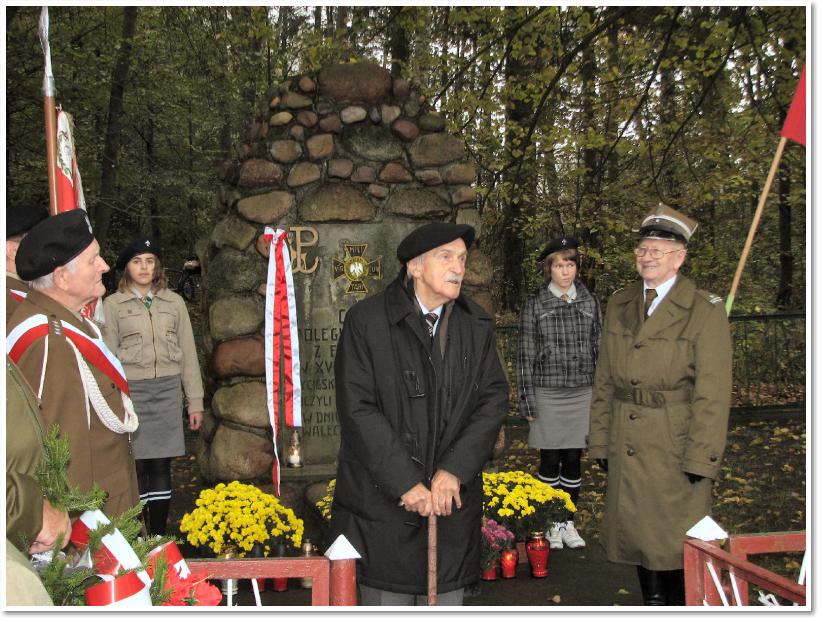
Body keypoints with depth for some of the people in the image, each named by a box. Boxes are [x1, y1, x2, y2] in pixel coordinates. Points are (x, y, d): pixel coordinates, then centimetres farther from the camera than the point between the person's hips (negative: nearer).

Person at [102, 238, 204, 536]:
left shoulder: (174, 302, 10)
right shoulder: (113, 304, 5)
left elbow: (188, 352, 10)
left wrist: (195, 401, 6)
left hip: (168, 391, 2)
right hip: (132, 390, -2)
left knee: (161, 466, 4)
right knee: (137, 466, -2)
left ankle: (159, 538, 13)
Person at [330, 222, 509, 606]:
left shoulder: (478, 326, 6)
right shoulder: (366, 320, -7)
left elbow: (493, 400, 1)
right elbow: (358, 409, -12)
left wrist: (453, 472, -11)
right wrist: (407, 484, -15)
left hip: (451, 499, 4)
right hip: (383, 500, -3)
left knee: (446, 601, 12)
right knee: (386, 601, 8)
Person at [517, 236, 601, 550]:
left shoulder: (589, 301, 6)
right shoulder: (535, 303, -1)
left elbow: (598, 348, 9)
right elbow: (526, 355, -1)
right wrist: (527, 400, -4)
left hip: (582, 393, 2)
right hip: (547, 393, -2)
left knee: (573, 460, 8)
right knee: (550, 460, 5)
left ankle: (569, 523, 21)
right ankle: (551, 524, 19)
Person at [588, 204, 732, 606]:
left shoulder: (705, 311, -7)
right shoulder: (619, 305, 9)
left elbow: (712, 392, -10)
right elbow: (604, 380, 11)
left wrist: (700, 458, -15)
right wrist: (600, 441, 7)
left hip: (677, 446, -4)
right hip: (627, 446, 5)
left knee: (678, 540, 4)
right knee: (637, 530, 13)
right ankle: (652, 600, 30)